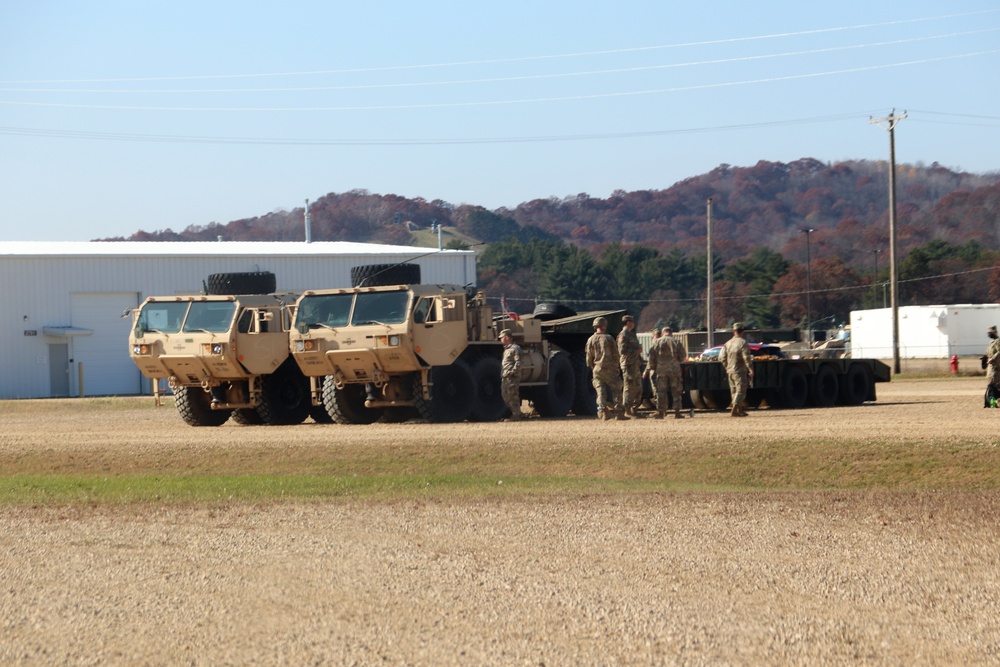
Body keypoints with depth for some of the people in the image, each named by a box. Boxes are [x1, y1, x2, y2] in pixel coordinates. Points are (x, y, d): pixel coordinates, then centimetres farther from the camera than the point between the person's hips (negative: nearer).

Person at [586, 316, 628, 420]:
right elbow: (616, 355, -2)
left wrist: (592, 367, 17)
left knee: (601, 391, 7)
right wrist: (617, 366, 10)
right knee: (616, 390, 3)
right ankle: (618, 412, -2)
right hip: (609, 369, -3)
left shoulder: (591, 340, 2)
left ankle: (602, 411, -2)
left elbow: (589, 357, 4)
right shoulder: (608, 339, -5)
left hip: (597, 369, 3)